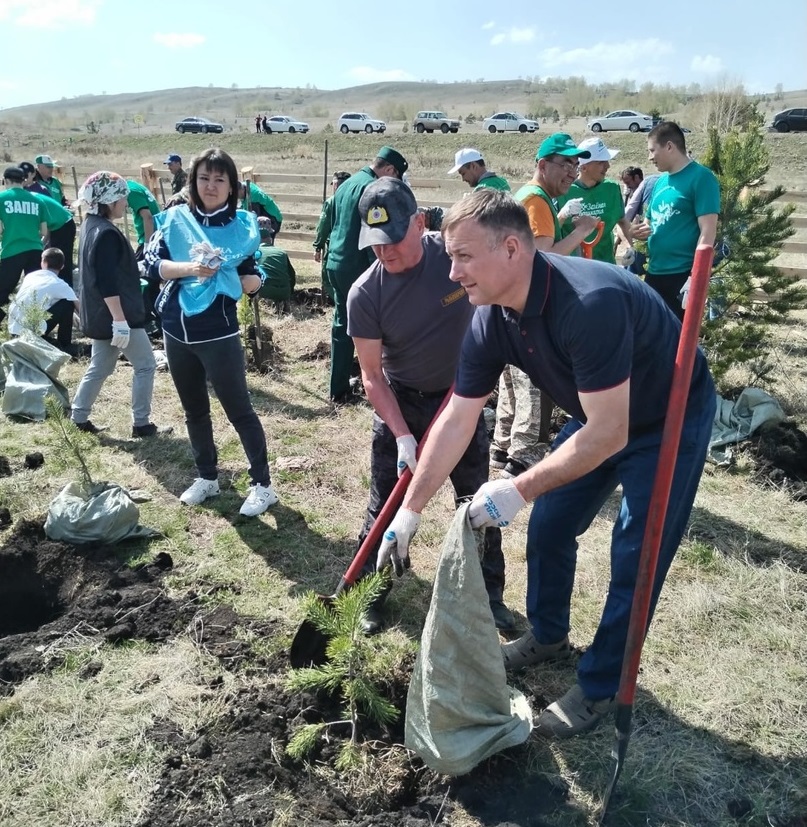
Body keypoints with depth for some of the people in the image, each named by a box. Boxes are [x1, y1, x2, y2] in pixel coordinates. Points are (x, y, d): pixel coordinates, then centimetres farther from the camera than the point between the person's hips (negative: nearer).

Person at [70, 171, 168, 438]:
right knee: (145, 365, 0)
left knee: (100, 367, 18)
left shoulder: (90, 225, 12)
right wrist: (120, 320, -25)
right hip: (114, 314, -10)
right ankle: (141, 424, 6)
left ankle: (79, 418, 23)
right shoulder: (107, 233, -20)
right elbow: (108, 283, -25)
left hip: (98, 315, 10)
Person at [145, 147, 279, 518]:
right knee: (194, 410, 16)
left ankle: (262, 485, 13)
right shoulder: (175, 219, 2)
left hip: (218, 334, -4)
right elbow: (151, 263, -5)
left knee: (239, 410, 1)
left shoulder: (242, 225, -4)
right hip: (177, 331, 4)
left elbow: (254, 282, -3)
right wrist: (189, 268, -21)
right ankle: (207, 477, 33)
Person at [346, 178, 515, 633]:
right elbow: (373, 374, -15)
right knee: (386, 505, 5)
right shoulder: (364, 295, -19)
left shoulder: (455, 251, -20)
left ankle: (490, 595, 28)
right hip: (399, 403, -1)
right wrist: (402, 436, -23)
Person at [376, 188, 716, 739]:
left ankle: (600, 689, 18)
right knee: (547, 529, 11)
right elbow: (457, 421, -10)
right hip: (598, 417, 7)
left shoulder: (591, 302, -39)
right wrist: (410, 511, -9)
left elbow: (607, 434, -36)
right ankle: (548, 637, 37)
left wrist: (519, 491, -31)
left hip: (669, 421, -7)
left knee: (636, 560, -3)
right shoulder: (490, 321, -15)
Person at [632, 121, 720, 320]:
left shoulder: (700, 177, -9)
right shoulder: (661, 181, 14)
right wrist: (640, 230, 0)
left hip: (682, 275, -8)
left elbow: (707, 231, -16)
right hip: (655, 273, 8)